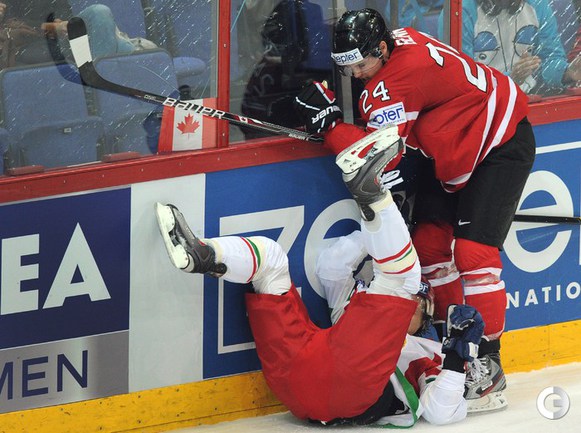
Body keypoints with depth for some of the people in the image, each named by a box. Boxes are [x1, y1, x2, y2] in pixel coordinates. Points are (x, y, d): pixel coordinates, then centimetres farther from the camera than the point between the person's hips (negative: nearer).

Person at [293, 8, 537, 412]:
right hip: (455, 149, 10)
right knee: (429, 240, 4)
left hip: (501, 144, -10)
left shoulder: (397, 81, -31)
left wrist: (329, 121, -27)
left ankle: (487, 361, -11)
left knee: (473, 252, -17)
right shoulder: (399, 42, -4)